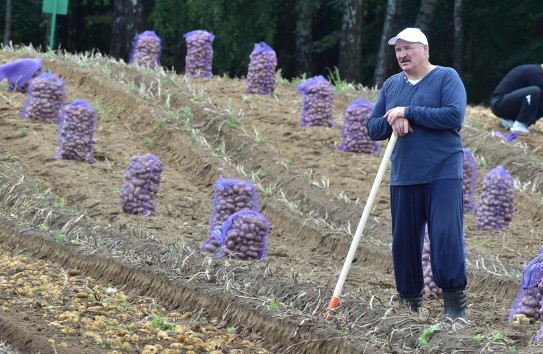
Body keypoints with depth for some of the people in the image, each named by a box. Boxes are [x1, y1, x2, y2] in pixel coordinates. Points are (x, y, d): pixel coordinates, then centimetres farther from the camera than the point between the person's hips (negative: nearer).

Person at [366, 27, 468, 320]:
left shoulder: (446, 77, -2)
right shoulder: (391, 85, 14)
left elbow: (454, 115, -17)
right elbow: (372, 128, 12)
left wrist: (408, 113, -15)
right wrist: (392, 121, -10)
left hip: (443, 175, -5)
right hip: (403, 176, 5)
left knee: (446, 236, -13)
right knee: (404, 241, 6)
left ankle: (455, 304, -7)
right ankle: (410, 303, 18)